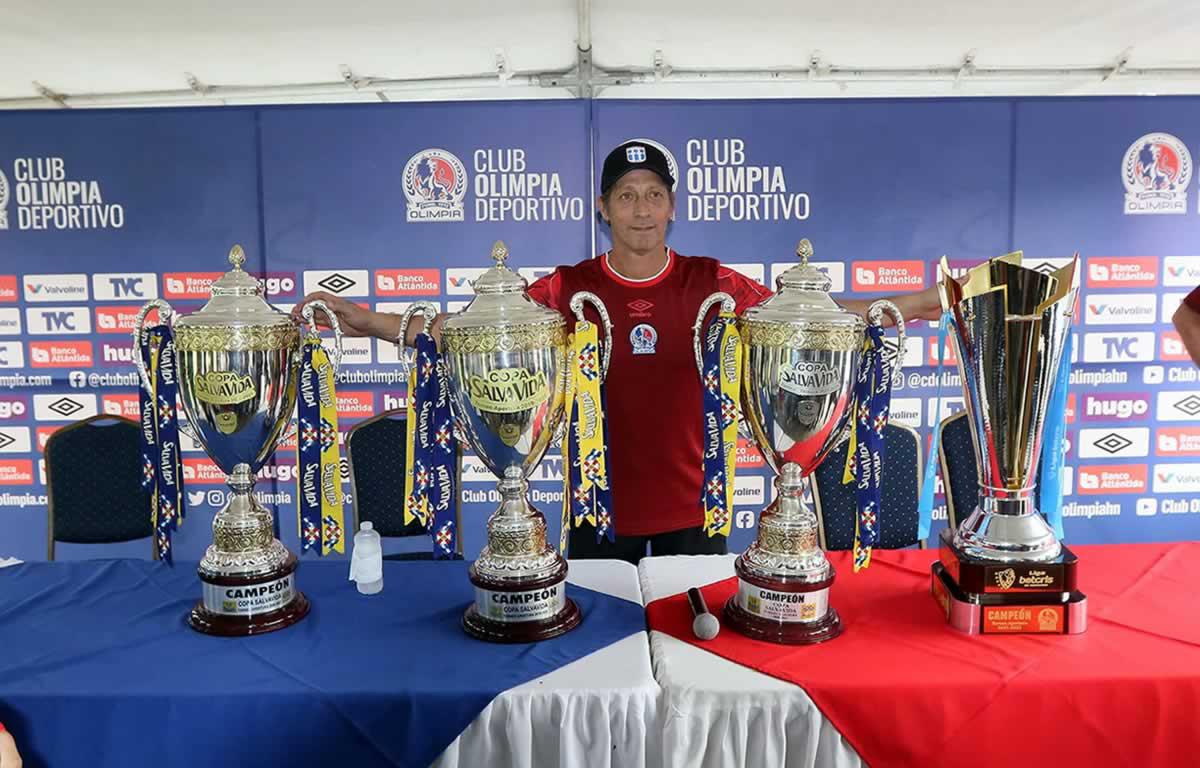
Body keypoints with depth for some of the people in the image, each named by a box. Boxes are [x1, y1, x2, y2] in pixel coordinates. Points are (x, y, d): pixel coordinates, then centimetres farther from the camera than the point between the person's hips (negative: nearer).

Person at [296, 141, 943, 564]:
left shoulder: (708, 283, -5)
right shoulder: (569, 289, -7)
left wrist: (913, 304, -10)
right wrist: (369, 322, -17)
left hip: (690, 506, 1)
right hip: (601, 505, 0)